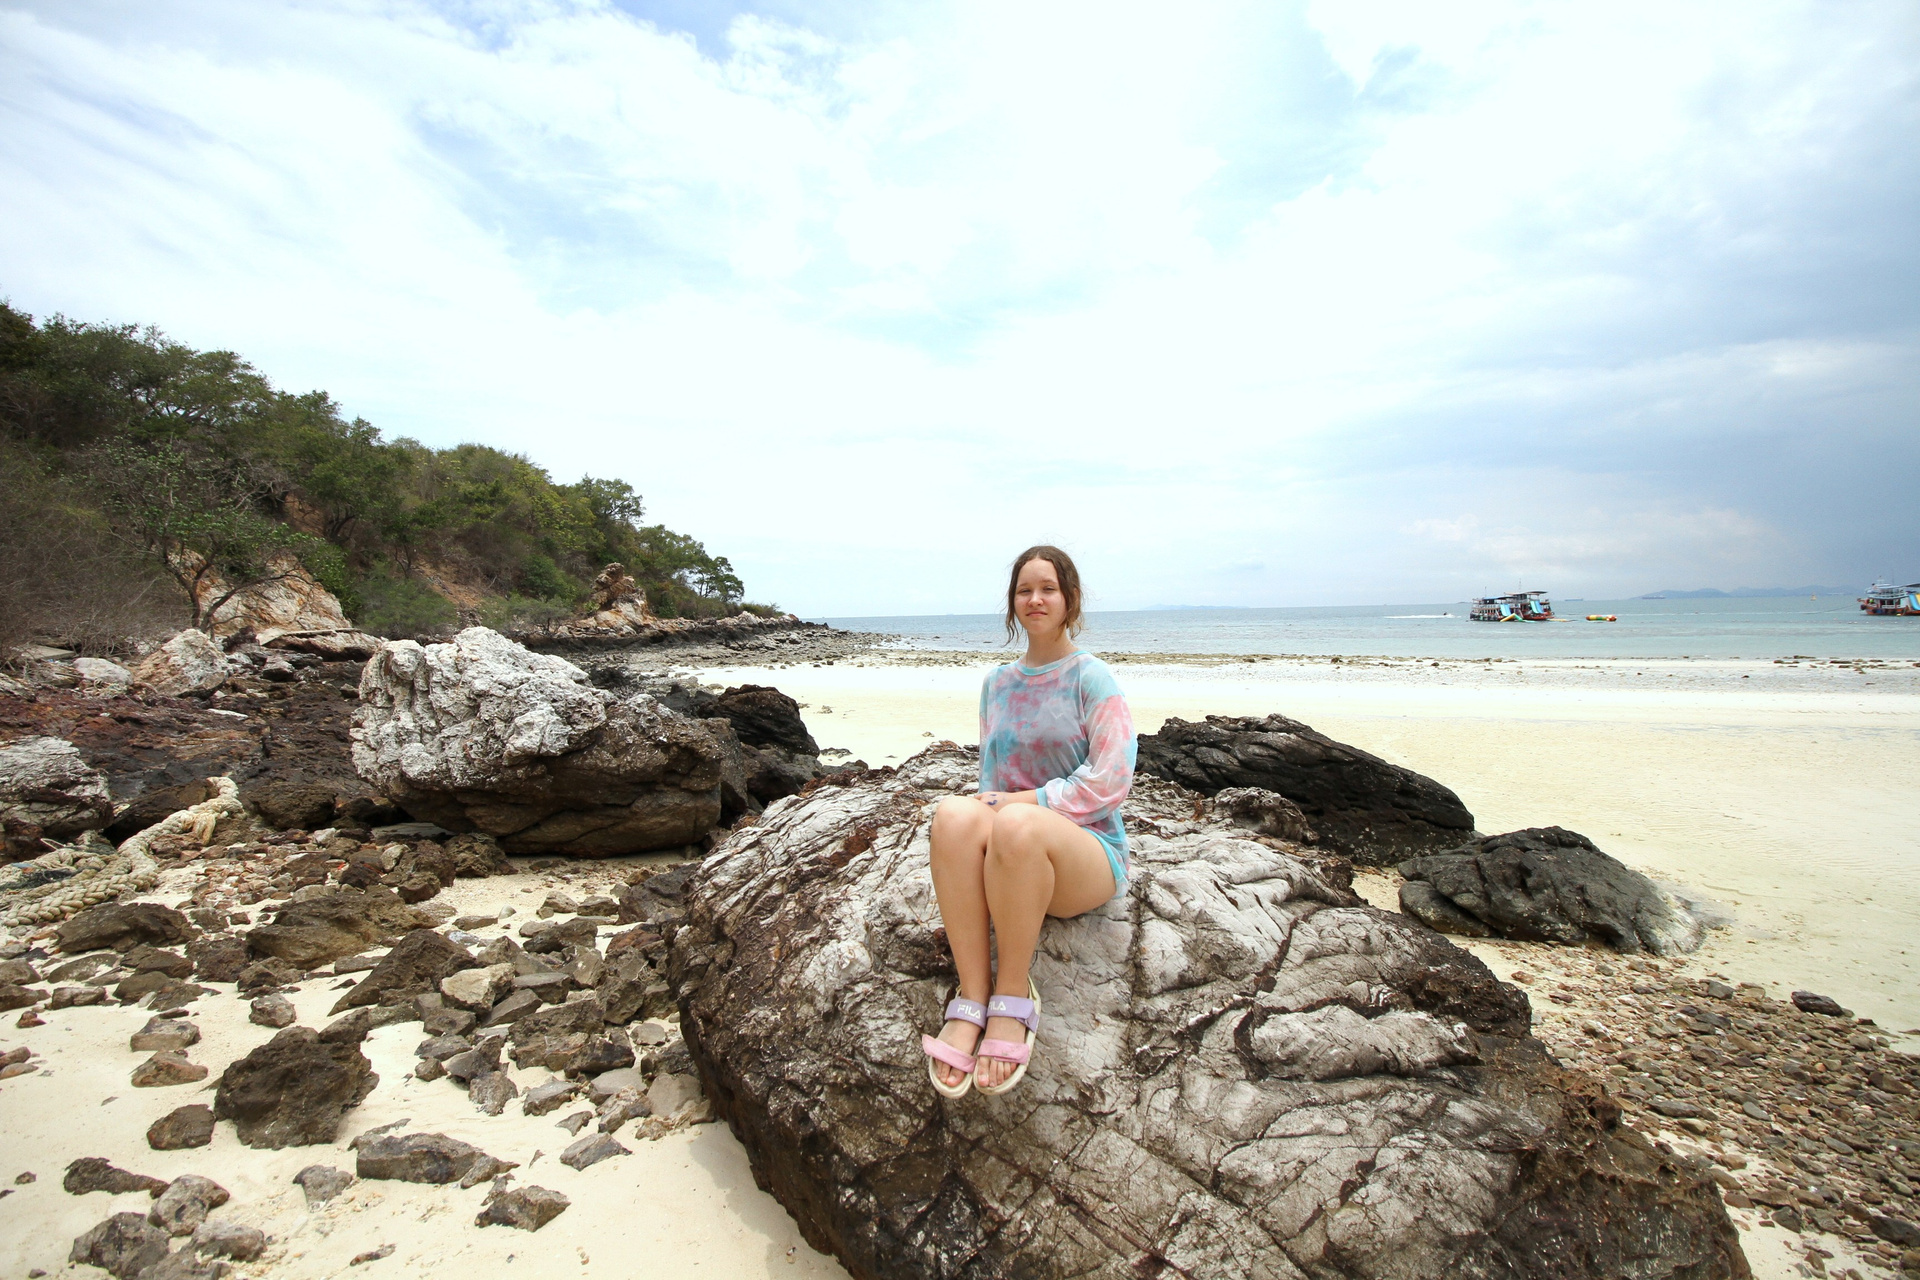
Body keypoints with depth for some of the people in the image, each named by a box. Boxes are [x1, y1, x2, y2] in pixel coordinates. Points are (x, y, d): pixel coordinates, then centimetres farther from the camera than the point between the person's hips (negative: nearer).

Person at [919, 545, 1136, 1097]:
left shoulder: (1091, 677, -1)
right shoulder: (998, 682, 15)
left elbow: (1110, 779, -10)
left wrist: (1025, 802, -15)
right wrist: (988, 804, -3)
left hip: (1089, 849, -4)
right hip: (1009, 855, 4)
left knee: (1017, 824, -38)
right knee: (955, 813, -31)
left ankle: (1013, 996, -20)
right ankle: (971, 998, -28)